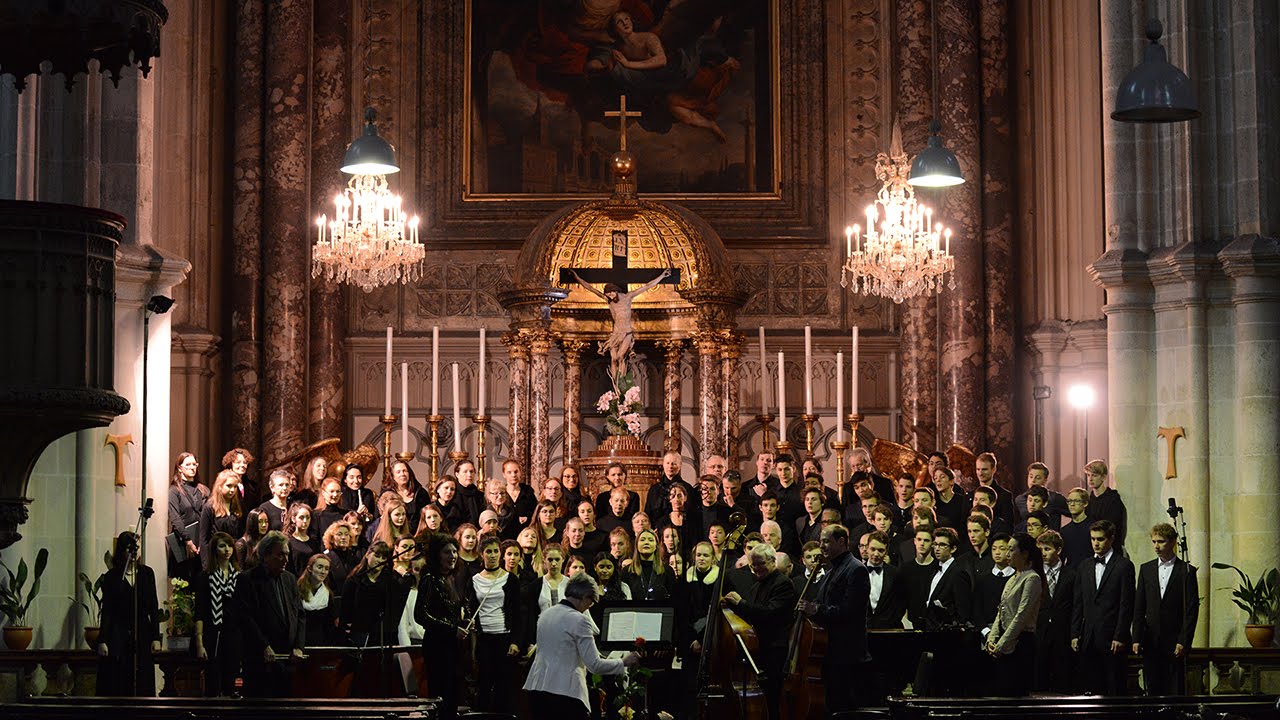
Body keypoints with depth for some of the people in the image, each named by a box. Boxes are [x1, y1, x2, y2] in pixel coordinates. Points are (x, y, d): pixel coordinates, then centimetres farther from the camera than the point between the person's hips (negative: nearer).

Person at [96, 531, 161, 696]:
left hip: (142, 637, 2)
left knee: (142, 688, 1)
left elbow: (154, 608, 8)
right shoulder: (111, 577, 3)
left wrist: (156, 638, 2)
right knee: (116, 687, -3)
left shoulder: (146, 573, 8)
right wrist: (102, 641, -6)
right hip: (118, 639, -2)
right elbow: (106, 611, 1)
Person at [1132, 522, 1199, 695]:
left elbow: (1192, 610, -3)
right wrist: (1136, 639, 2)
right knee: (1153, 689, 2)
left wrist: (1183, 642, -10)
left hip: (1175, 643, -3)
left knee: (1176, 691, -4)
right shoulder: (1146, 569, 11)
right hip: (1150, 642, 3)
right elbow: (1139, 608, 10)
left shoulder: (1187, 571, 0)